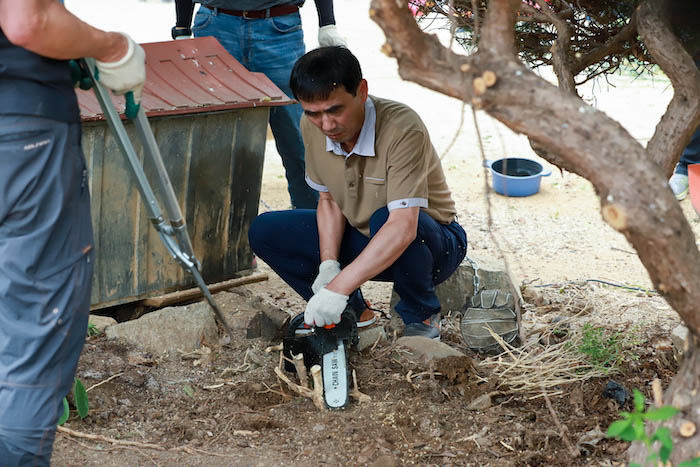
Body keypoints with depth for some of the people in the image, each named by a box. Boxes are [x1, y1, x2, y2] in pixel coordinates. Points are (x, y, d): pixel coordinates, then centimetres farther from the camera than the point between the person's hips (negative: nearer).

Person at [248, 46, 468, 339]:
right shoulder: (312, 127, -12)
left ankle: (422, 317, -11)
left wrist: (338, 287, -44)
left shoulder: (403, 128, -32)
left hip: (431, 242, -6)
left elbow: (403, 226, -40)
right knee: (264, 232, -9)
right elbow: (328, 200, 1)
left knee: (383, 218, -39)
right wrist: (328, 264, -15)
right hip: (360, 239, 6)